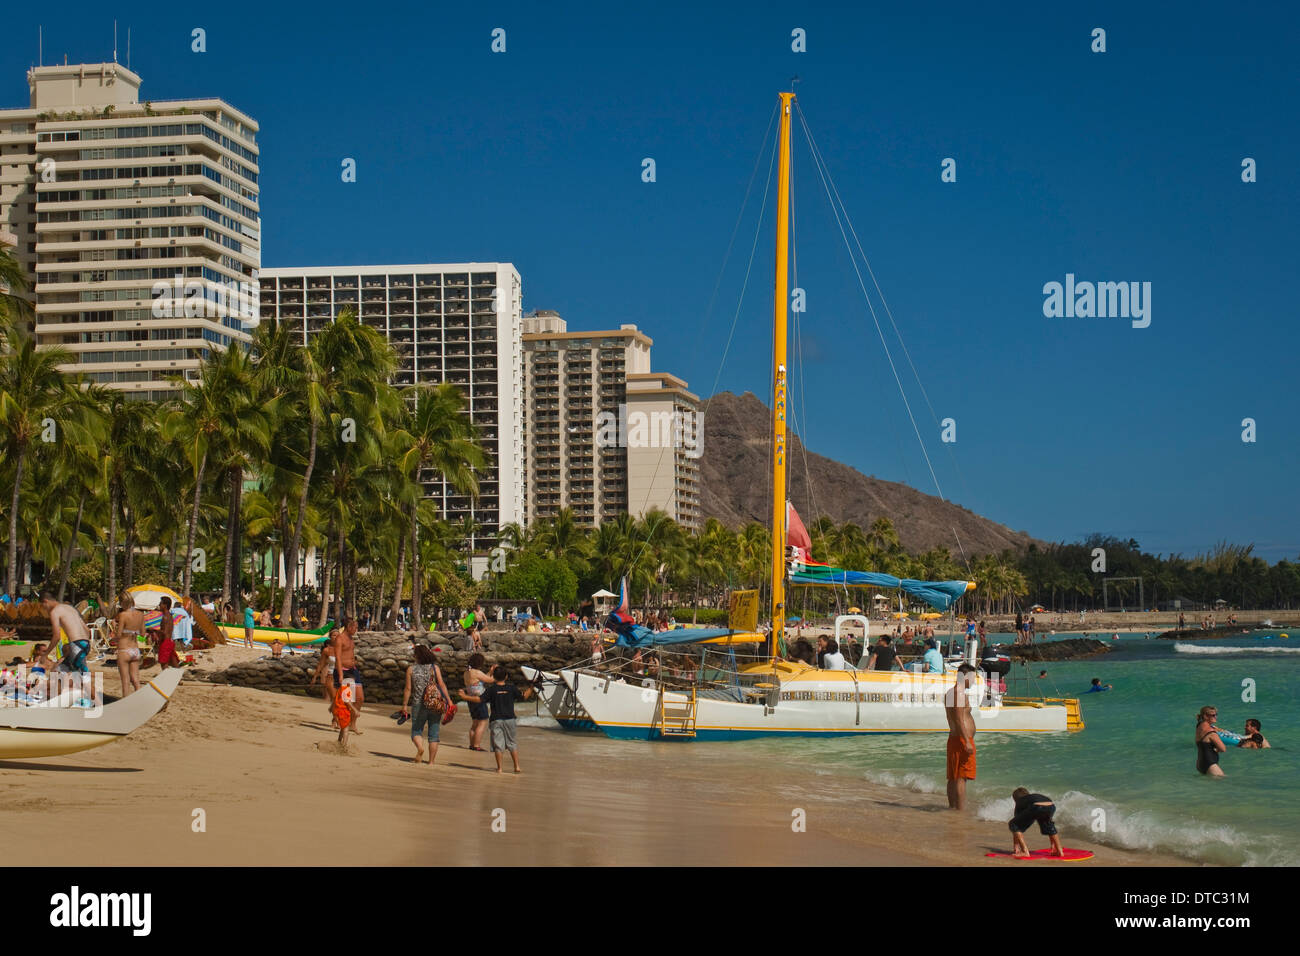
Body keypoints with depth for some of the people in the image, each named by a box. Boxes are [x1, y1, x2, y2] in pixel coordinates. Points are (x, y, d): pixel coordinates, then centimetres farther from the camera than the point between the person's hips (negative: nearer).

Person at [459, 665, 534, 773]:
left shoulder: (491, 690, -6)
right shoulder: (512, 688, -1)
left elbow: (479, 699, -10)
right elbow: (523, 697, 6)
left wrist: (465, 697, -1)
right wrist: (530, 689, 23)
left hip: (496, 720, -2)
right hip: (509, 719, 2)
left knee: (498, 744, 4)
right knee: (512, 743, 12)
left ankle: (499, 768, 2)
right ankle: (517, 767, 7)